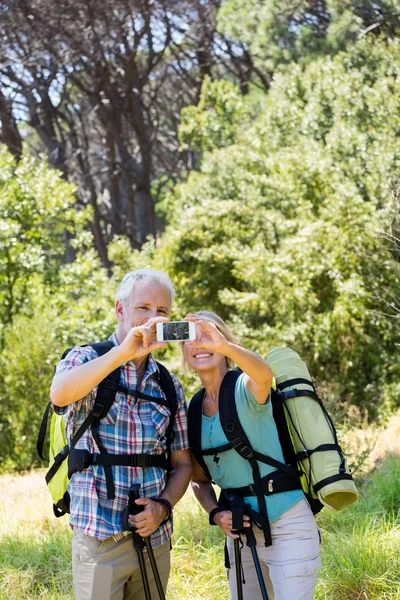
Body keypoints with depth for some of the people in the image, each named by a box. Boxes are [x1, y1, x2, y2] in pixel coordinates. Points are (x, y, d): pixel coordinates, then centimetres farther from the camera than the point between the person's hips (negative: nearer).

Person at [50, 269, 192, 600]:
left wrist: (163, 506, -6)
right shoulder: (87, 360, -2)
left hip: (156, 537, 5)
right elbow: (60, 395, -26)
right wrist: (122, 353, -35)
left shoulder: (170, 385, 10)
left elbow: (183, 463, 14)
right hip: (99, 537, -4)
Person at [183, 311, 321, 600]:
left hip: (286, 525, -6)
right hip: (240, 528, 6)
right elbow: (200, 479, 16)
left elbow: (264, 373, -36)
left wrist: (225, 347, -54)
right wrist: (216, 513, -4)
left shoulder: (246, 387, -10)